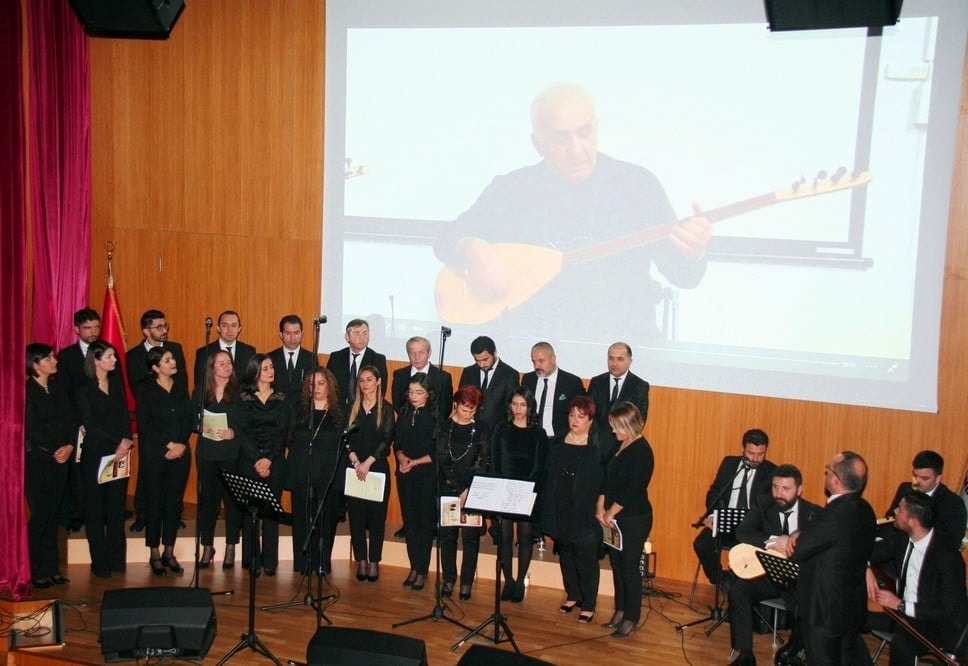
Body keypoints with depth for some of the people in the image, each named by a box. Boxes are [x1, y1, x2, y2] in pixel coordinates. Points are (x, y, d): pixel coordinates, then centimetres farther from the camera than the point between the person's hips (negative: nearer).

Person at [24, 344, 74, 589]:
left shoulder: (60, 387, 10)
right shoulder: (26, 391, -7)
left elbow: (69, 420, 8)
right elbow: (30, 430, -10)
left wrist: (69, 446, -7)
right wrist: (53, 452, -9)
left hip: (61, 459, 5)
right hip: (36, 460, -5)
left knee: (52, 513, 8)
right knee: (38, 514, -2)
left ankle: (52, 567, 15)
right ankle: (37, 571, 6)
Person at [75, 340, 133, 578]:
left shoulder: (117, 382, 10)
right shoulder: (84, 389, -5)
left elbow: (125, 415, 6)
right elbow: (89, 425, -10)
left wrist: (127, 441, -10)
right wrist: (118, 442, -14)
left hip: (120, 454, 4)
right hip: (95, 454, -4)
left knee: (117, 507, 7)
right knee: (96, 509, 3)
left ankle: (116, 559, 15)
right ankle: (99, 562, 10)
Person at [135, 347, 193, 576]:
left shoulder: (181, 389, 12)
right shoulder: (146, 389, -1)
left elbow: (190, 419, 6)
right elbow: (144, 424, -8)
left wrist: (182, 445, -9)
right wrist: (168, 445, -12)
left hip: (181, 453, 4)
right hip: (154, 454, -4)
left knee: (174, 502, 6)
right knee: (154, 502, 2)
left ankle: (169, 553, 15)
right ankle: (154, 555, 12)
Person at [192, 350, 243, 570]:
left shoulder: (239, 392, 0)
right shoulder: (200, 392, 7)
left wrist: (234, 432, -18)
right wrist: (200, 427, -11)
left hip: (232, 454, -2)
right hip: (207, 453, 2)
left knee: (233, 499, 2)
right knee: (207, 498, 5)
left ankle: (231, 548, 14)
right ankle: (207, 547, 18)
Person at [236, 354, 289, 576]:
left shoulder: (281, 400, 8)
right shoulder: (243, 399, 4)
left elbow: (282, 432, 1)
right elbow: (243, 432, -3)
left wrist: (269, 459, -12)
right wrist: (256, 460, -13)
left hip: (275, 462, 1)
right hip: (248, 461, -1)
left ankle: (270, 561, 7)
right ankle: (251, 560, 8)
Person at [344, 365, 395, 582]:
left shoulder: (386, 409, 1)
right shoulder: (352, 408, 8)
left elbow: (386, 440, -7)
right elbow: (346, 438, 2)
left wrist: (368, 463, -15)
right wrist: (355, 462, -11)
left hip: (378, 468, -2)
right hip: (354, 468, 2)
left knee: (376, 515, 1)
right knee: (356, 515, 2)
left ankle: (374, 561, 8)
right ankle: (361, 560, 11)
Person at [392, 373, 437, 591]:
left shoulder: (436, 416, -8)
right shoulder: (404, 414, 8)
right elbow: (397, 443, 11)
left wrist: (415, 462, -13)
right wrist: (402, 457, -8)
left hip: (428, 476, -5)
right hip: (405, 476, 5)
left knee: (425, 522, 2)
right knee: (410, 521, 9)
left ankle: (422, 571, 10)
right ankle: (413, 567, 19)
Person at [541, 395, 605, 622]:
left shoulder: (598, 446, -7)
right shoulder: (558, 443, 6)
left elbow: (605, 481, -6)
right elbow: (549, 477, 8)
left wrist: (600, 508, -12)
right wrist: (548, 512, 5)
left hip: (586, 513, -5)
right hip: (561, 511, 5)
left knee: (586, 560, 3)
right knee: (565, 556, 15)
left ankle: (588, 605, 16)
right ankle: (572, 595, 33)